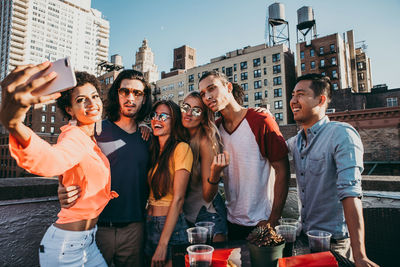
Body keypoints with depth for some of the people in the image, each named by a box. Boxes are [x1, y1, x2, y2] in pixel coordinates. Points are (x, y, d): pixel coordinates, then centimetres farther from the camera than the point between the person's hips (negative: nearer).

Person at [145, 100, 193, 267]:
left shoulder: (181, 148, -13)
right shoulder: (154, 150, 9)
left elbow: (178, 199, -17)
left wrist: (163, 244, -19)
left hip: (171, 227, -6)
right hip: (149, 224, 7)